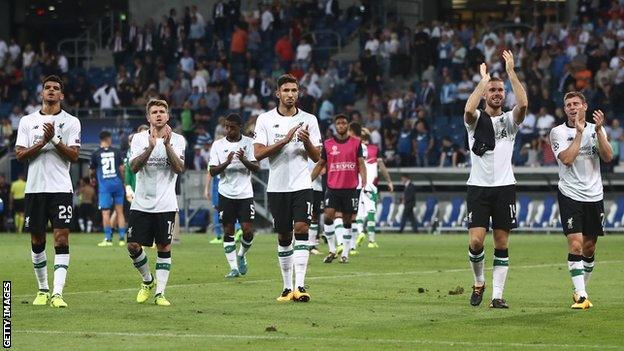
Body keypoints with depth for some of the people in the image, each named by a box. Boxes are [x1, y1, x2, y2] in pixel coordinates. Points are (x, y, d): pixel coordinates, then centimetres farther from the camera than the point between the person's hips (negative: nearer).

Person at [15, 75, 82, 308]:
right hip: (34, 188, 2)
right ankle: (43, 289, 22)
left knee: (61, 239, -11)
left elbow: (74, 156, -4)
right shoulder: (27, 121, 9)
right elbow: (19, 155, 0)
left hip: (61, 189, -2)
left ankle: (57, 293, -15)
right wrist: (43, 142, -12)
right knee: (37, 240, 8)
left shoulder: (71, 122, 4)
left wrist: (55, 139, -16)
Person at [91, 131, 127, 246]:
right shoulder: (117, 152, 3)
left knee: (105, 212, -1)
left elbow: (92, 171, 14)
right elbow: (122, 168, 1)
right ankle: (122, 238, 7)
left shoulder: (95, 154, 2)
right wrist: (123, 181, 16)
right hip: (117, 182, 2)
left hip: (104, 185, -2)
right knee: (119, 211, 8)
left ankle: (108, 239, -5)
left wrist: (93, 179, 36)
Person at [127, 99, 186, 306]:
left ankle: (160, 293, 3)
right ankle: (147, 281, 21)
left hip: (165, 204, -1)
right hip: (141, 202, 1)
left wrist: (167, 145, -21)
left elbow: (179, 168, -10)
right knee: (133, 245, -2)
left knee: (164, 248, -2)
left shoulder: (177, 140, 3)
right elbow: (134, 167, -10)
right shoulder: (139, 138, 4)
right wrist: (150, 147, -24)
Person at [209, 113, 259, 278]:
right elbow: (212, 171, -2)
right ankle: (233, 267, 5)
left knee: (248, 230, -6)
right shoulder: (218, 145, 3)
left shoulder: (249, 143, 1)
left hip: (245, 193, -1)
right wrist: (227, 163, -20)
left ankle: (241, 255, 22)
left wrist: (244, 160, -24)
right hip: (226, 194, 1)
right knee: (228, 231, -1)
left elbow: (256, 168, -5)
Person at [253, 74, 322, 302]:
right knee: (283, 237, 6)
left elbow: (316, 157, 6)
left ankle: (300, 286, -19)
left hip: (302, 185, 0)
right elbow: (258, 154, -7)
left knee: (301, 229, -15)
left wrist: (307, 142, -15)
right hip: (277, 186, 1)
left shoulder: (309, 120, 5)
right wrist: (285, 140, -16)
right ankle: (287, 287, 14)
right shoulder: (265, 119, 2)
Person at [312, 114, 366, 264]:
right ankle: (332, 250, 0)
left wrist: (365, 182, -11)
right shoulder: (328, 144, 6)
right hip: (333, 188, 1)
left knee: (347, 220, 3)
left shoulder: (356, 143, 4)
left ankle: (345, 253, 11)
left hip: (350, 188, -1)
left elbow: (361, 164, 3)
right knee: (328, 216, -12)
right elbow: (320, 165, 12)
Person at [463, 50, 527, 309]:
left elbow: (523, 104, -14)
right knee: (476, 241, -11)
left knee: (501, 244, 0)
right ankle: (478, 283, 15)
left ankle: (497, 295, 3)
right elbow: (469, 110, -21)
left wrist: (511, 72, -15)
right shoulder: (476, 120, 4)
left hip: (504, 186, 2)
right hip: (478, 187, -2)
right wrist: (483, 79, -15)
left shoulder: (509, 120, 8)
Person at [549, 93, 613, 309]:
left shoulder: (596, 129, 8)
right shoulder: (558, 132, -2)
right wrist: (579, 132, -16)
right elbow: (567, 159, -17)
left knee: (589, 248, 8)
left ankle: (580, 291, 23)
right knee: (575, 245, -15)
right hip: (570, 194, -4)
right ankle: (580, 296, -16)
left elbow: (608, 157, -6)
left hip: (594, 196, 4)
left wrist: (599, 130, -15)